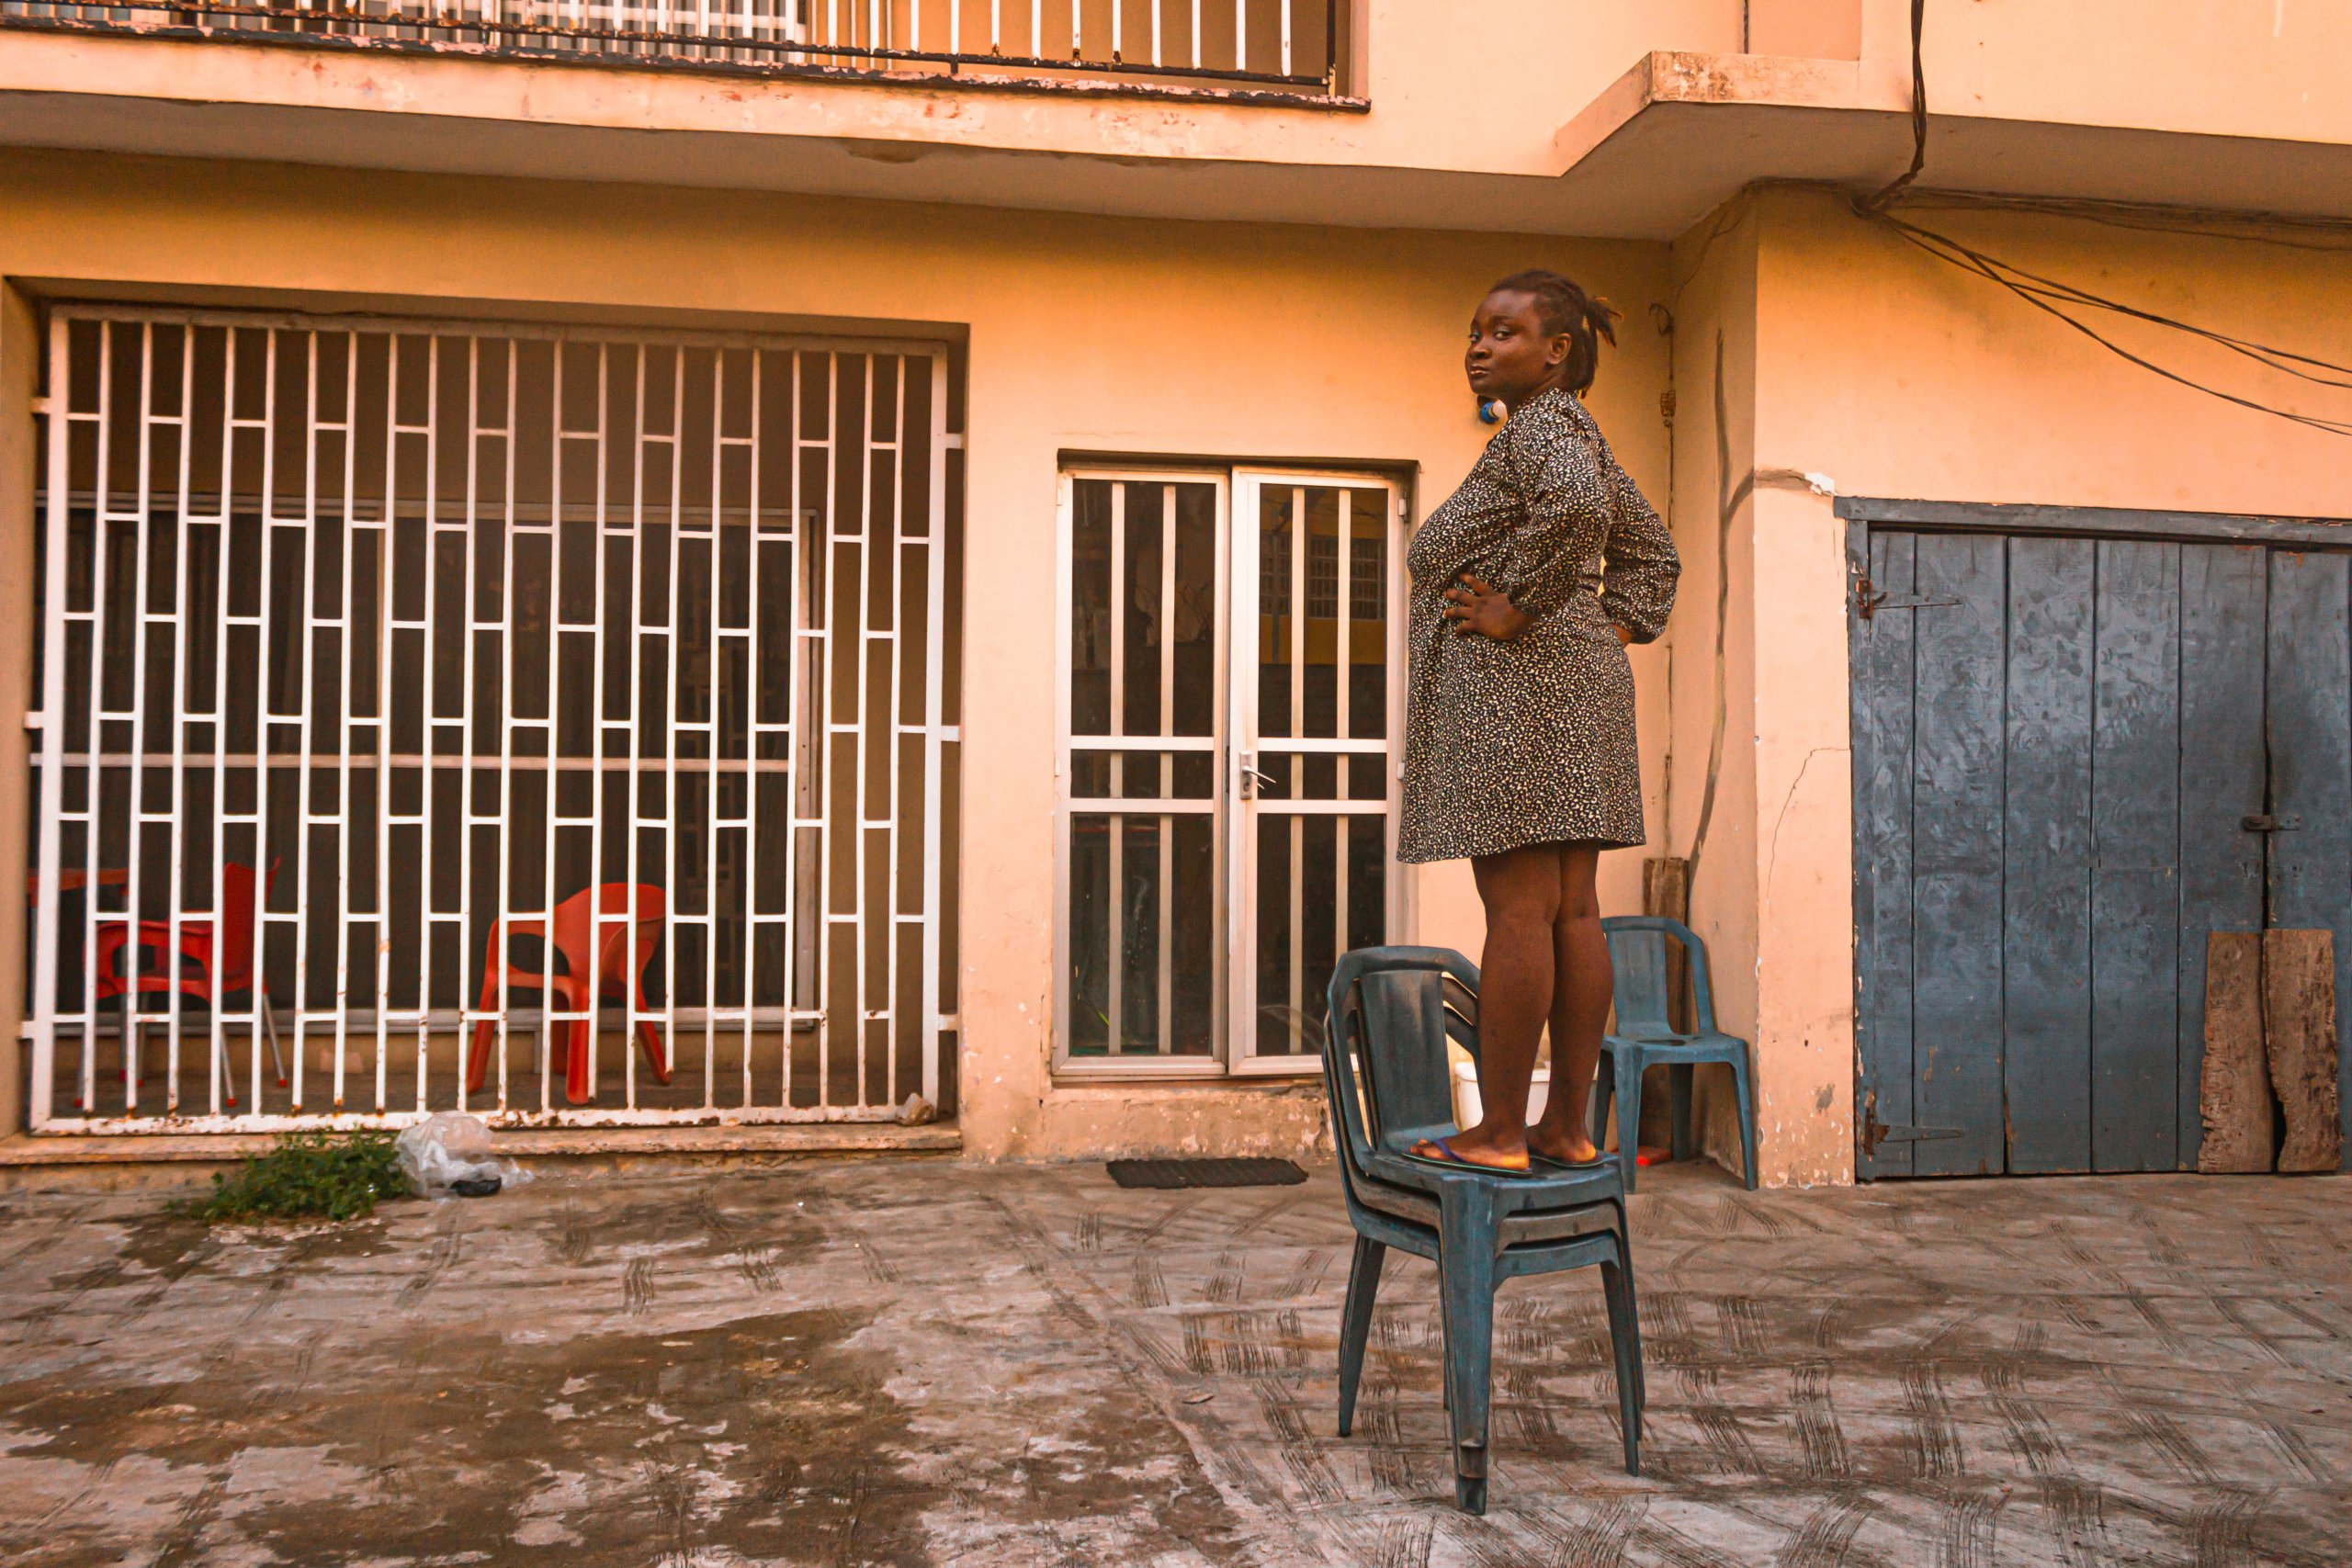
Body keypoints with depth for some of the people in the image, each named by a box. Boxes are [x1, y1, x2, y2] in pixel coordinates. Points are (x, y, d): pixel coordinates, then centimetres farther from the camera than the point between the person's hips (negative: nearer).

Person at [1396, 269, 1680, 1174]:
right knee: (1572, 913, 6)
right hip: (1579, 690, 10)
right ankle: (1568, 1128, 10)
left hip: (1512, 686, -10)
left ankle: (1499, 1134, -6)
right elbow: (1651, 554, 28)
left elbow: (1577, 505, -29)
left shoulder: (1541, 425, -7)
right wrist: (1616, 636, 17)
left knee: (1518, 909, -9)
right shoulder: (1574, 439, 23)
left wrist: (1516, 608, -20)